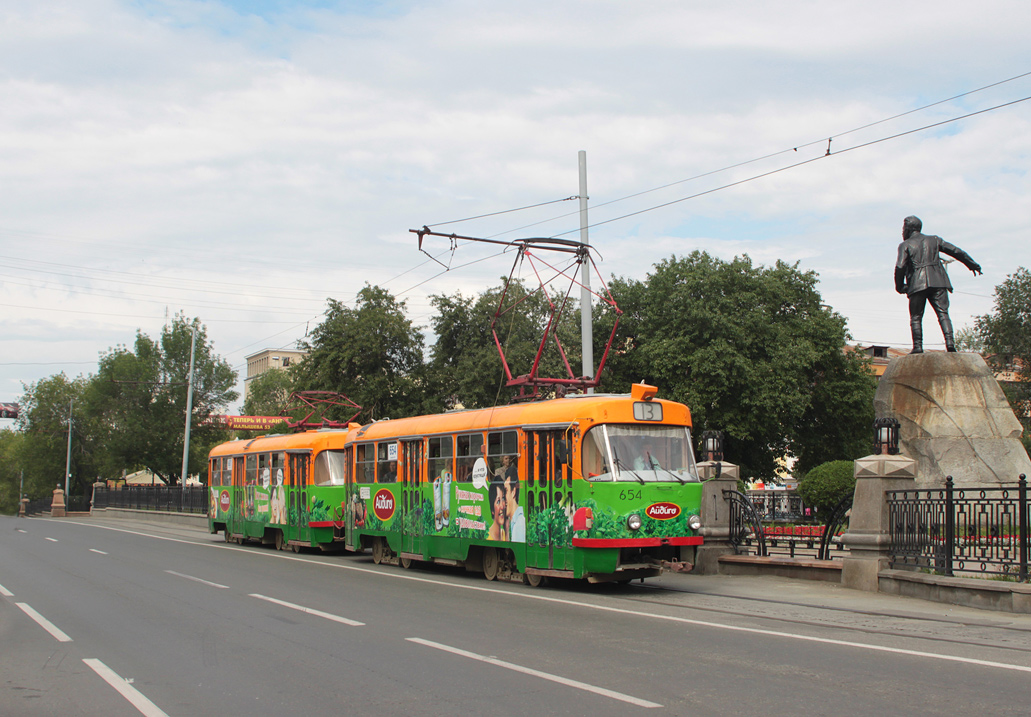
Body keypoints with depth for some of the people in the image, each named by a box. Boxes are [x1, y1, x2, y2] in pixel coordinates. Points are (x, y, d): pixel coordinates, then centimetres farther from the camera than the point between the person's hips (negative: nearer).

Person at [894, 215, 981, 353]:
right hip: (937, 282, 3)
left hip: (917, 284, -2)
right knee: (943, 313, -1)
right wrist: (972, 264, 27)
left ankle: (918, 346, -5)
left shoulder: (905, 245, 6)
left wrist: (900, 286, 5)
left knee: (916, 317, 5)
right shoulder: (934, 240, 17)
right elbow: (957, 251, 17)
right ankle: (950, 342, -18)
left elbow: (900, 267, -7)